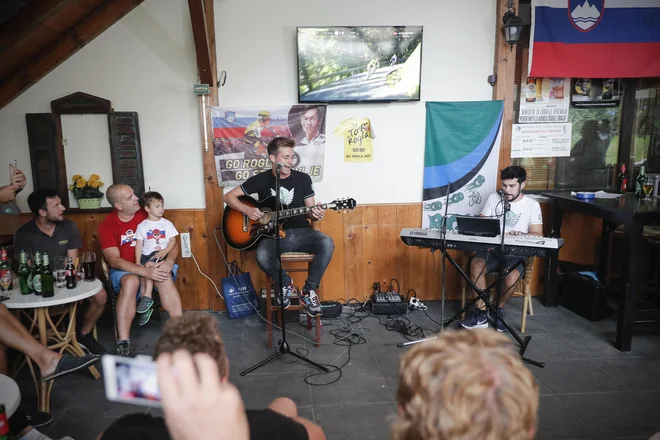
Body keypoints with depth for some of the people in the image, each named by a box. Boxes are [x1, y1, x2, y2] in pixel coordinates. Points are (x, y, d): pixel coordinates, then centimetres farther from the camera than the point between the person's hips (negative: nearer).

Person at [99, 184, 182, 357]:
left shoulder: (148, 215, 1)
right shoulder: (107, 225, -3)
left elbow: (173, 243, 1)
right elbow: (114, 260, -15)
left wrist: (169, 261, -22)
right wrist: (146, 272, -29)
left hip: (152, 265, 1)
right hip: (124, 270, -1)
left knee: (166, 278, -33)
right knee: (130, 281, -36)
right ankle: (123, 344, -34)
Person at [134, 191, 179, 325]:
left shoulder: (167, 223, 5)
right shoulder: (142, 226, 5)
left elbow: (173, 240, 4)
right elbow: (139, 245, 3)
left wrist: (165, 251, -14)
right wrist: (138, 262, -6)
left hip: (162, 255, -2)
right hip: (147, 255, 2)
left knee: (149, 266, -27)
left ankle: (147, 298, -22)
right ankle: (145, 301, -10)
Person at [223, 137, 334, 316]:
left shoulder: (303, 179, 4)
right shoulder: (261, 179, 2)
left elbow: (310, 211, 7)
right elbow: (229, 196, 7)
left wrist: (315, 214, -18)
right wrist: (247, 210, -11)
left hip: (300, 232, 1)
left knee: (326, 243, -30)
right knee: (262, 256, -35)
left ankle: (309, 290, -10)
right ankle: (285, 284, -1)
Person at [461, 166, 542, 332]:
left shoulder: (532, 205, 3)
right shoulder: (493, 198, 7)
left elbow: (537, 235, -2)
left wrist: (521, 235, -24)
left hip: (515, 253, -1)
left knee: (511, 277, -33)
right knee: (476, 265, -32)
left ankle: (498, 309, -1)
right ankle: (481, 314, -21)